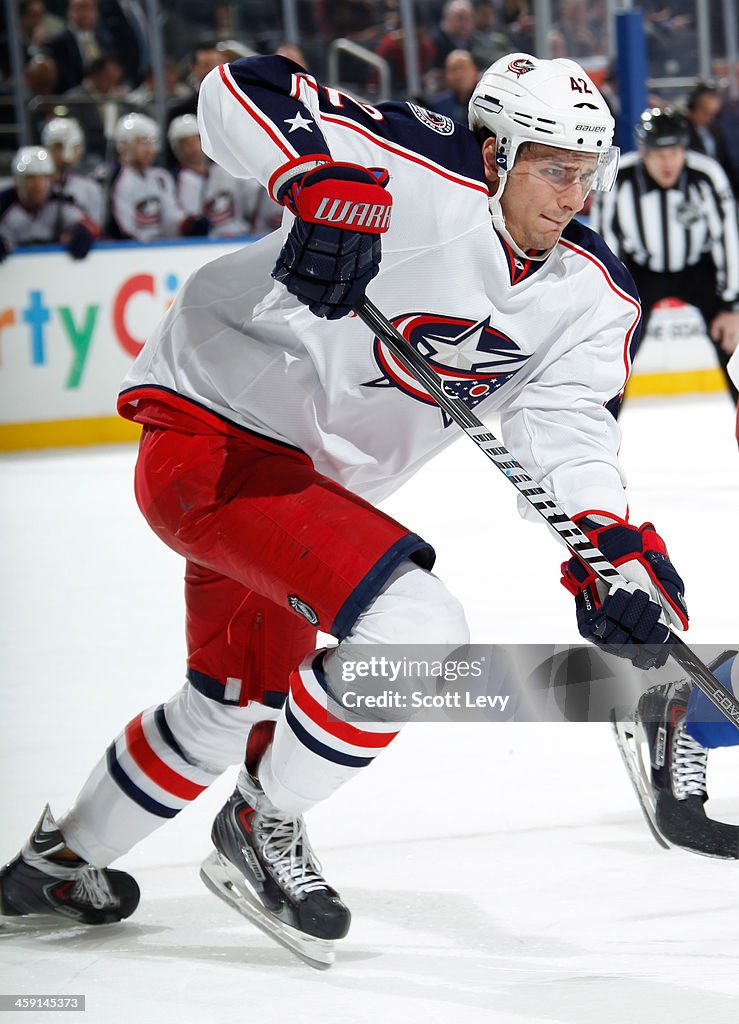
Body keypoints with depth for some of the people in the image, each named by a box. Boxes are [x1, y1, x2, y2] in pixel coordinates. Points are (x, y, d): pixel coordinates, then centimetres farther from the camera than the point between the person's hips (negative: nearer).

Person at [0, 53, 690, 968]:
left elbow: (569, 424, -12)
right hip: (211, 437, -10)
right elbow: (239, 93, -30)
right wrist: (322, 182, -48)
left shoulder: (589, 296, -3)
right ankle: (262, 830, -3)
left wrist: (612, 544, -30)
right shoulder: (423, 180, -25)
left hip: (313, 478, 10)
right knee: (416, 628, -25)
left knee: (235, 706, 27)